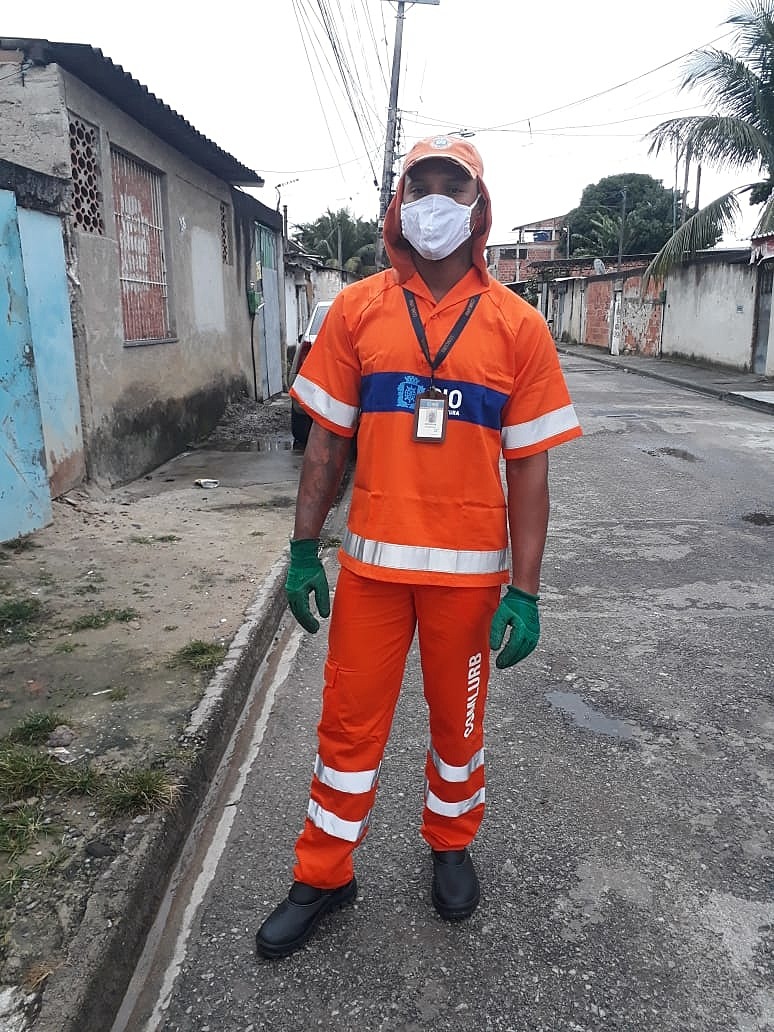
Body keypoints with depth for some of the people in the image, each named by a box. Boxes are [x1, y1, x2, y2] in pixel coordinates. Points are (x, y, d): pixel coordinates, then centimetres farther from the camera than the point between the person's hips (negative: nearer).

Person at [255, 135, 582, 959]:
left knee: (458, 717, 16)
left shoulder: (516, 326, -3)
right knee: (350, 721, 11)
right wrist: (303, 551, 2)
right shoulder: (356, 311, 1)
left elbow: (529, 469, -3)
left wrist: (524, 593, -6)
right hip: (370, 561, 1)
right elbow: (326, 442, 4)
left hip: (469, 569, 0)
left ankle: (451, 844, 43)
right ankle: (323, 876, 32)